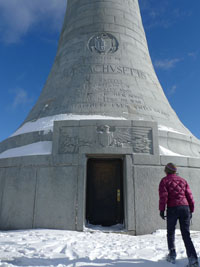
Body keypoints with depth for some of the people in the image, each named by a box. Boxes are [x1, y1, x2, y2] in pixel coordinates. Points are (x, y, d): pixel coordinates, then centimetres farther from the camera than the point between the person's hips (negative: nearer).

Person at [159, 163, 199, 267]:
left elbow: (163, 196, -8)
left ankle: (172, 255, 18)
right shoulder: (183, 180, 15)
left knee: (170, 233, 15)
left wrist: (161, 210, -6)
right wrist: (191, 210, 17)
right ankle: (193, 258, -5)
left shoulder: (165, 180, 3)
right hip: (185, 208, 3)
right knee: (186, 234, 6)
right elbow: (190, 196, 12)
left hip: (172, 208, -3)